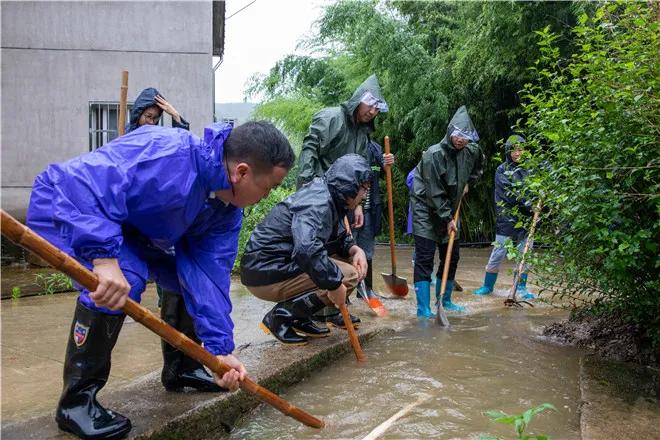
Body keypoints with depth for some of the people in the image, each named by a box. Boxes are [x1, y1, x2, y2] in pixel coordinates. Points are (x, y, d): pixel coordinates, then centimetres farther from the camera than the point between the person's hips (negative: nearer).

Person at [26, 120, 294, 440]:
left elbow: (209, 274, -13)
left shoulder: (227, 210, -10)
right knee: (123, 277, -33)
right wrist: (104, 257, -54)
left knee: (195, 271, 4)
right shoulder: (165, 153, -37)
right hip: (64, 208, -8)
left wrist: (219, 348, -19)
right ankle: (76, 400, -15)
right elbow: (81, 185, -44)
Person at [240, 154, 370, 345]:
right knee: (349, 276, -13)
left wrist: (355, 250, 1)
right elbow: (306, 249, -36)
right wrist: (334, 284, -28)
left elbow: (339, 237, 21)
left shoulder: (327, 198, 10)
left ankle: (298, 319, 11)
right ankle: (280, 316, -7)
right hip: (265, 276, -10)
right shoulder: (317, 203, -21)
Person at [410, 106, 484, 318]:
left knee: (452, 257, 12)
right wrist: (448, 219, -17)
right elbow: (434, 193, -21)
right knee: (424, 258, -10)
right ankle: (423, 308, -7)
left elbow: (478, 165, 24)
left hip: (448, 211, 7)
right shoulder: (433, 155, -23)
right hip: (426, 210, -7)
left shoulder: (470, 151, -3)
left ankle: (445, 300, 27)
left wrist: (468, 182, 10)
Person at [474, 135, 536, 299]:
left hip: (526, 217, 3)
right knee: (497, 254, 2)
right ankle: (488, 286, 16)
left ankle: (522, 287, 21)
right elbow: (509, 193, -11)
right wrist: (528, 204, -19)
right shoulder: (502, 170, -1)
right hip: (506, 218, -3)